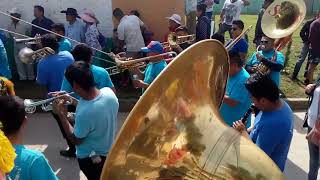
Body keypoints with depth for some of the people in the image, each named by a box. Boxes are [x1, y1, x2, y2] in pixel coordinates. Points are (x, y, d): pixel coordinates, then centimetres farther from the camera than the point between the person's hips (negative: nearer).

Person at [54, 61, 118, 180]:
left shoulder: (84, 113, -39)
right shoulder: (109, 92, -20)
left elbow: (75, 140, -20)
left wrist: (61, 114, -16)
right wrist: (77, 103, -2)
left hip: (91, 158, -5)